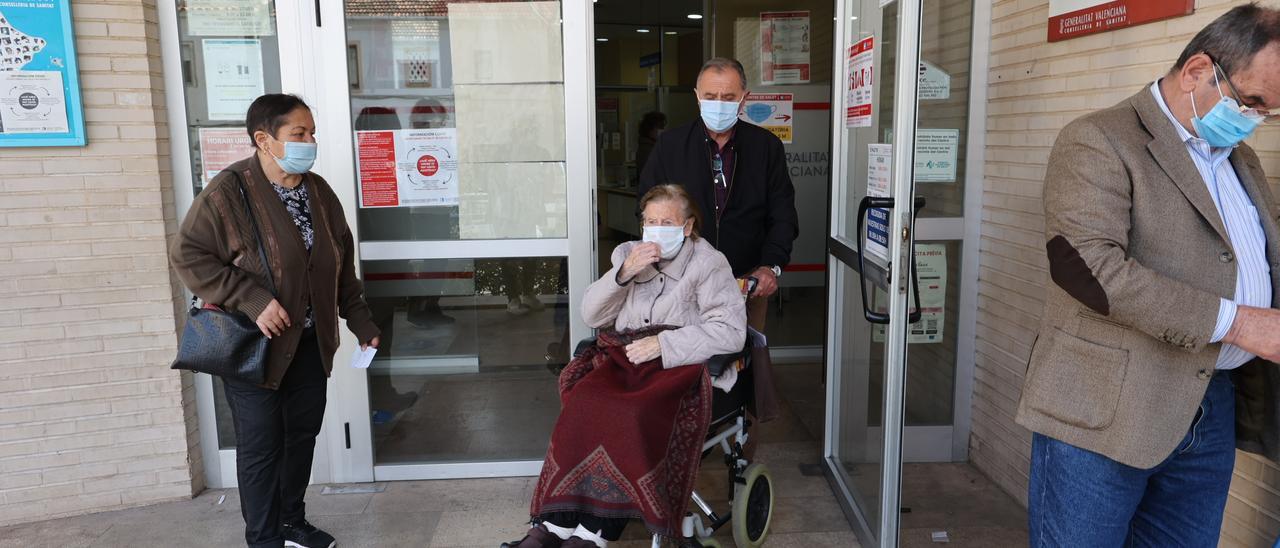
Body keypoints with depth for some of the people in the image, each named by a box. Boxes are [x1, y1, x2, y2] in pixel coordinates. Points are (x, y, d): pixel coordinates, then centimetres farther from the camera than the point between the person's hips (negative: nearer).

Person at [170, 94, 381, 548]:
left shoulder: (318, 191, 3)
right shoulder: (228, 193, -16)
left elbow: (342, 264, 11)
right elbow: (187, 256, -16)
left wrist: (361, 322, 9)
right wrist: (253, 300, -24)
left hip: (309, 341, 6)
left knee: (303, 433, 15)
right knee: (262, 445, 3)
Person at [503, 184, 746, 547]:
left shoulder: (708, 263, 3)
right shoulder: (628, 253, 17)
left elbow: (731, 332, -8)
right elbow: (592, 316, 12)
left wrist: (662, 343, -16)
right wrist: (623, 273, -5)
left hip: (680, 365, -4)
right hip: (623, 357, 4)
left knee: (633, 414, -34)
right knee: (584, 402, -28)